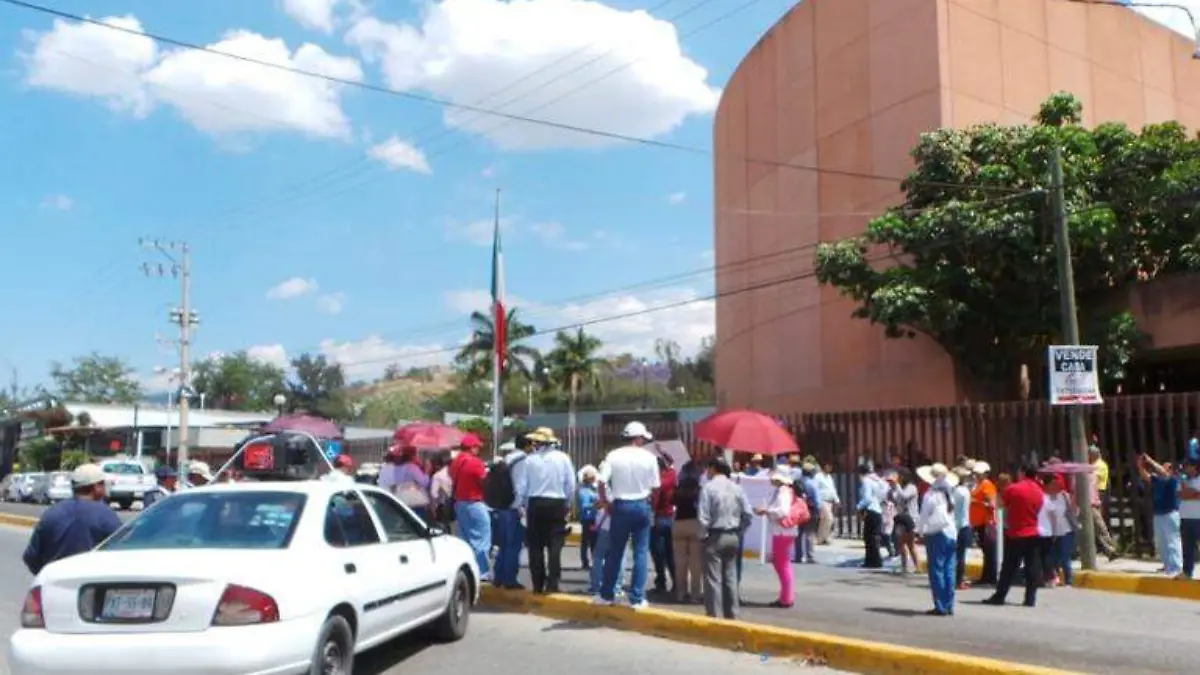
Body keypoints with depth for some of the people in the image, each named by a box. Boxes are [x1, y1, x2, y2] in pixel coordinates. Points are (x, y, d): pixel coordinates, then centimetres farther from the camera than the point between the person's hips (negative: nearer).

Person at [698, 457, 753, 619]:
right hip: (732, 537, 5)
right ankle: (731, 615, 18)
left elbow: (703, 517, -16)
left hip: (715, 537, -5)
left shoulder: (709, 487, -11)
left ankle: (713, 616, 0)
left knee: (713, 578, -1)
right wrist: (738, 531, 12)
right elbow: (748, 515, 2)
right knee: (730, 577, 13)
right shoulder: (737, 488, 4)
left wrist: (703, 535, -2)